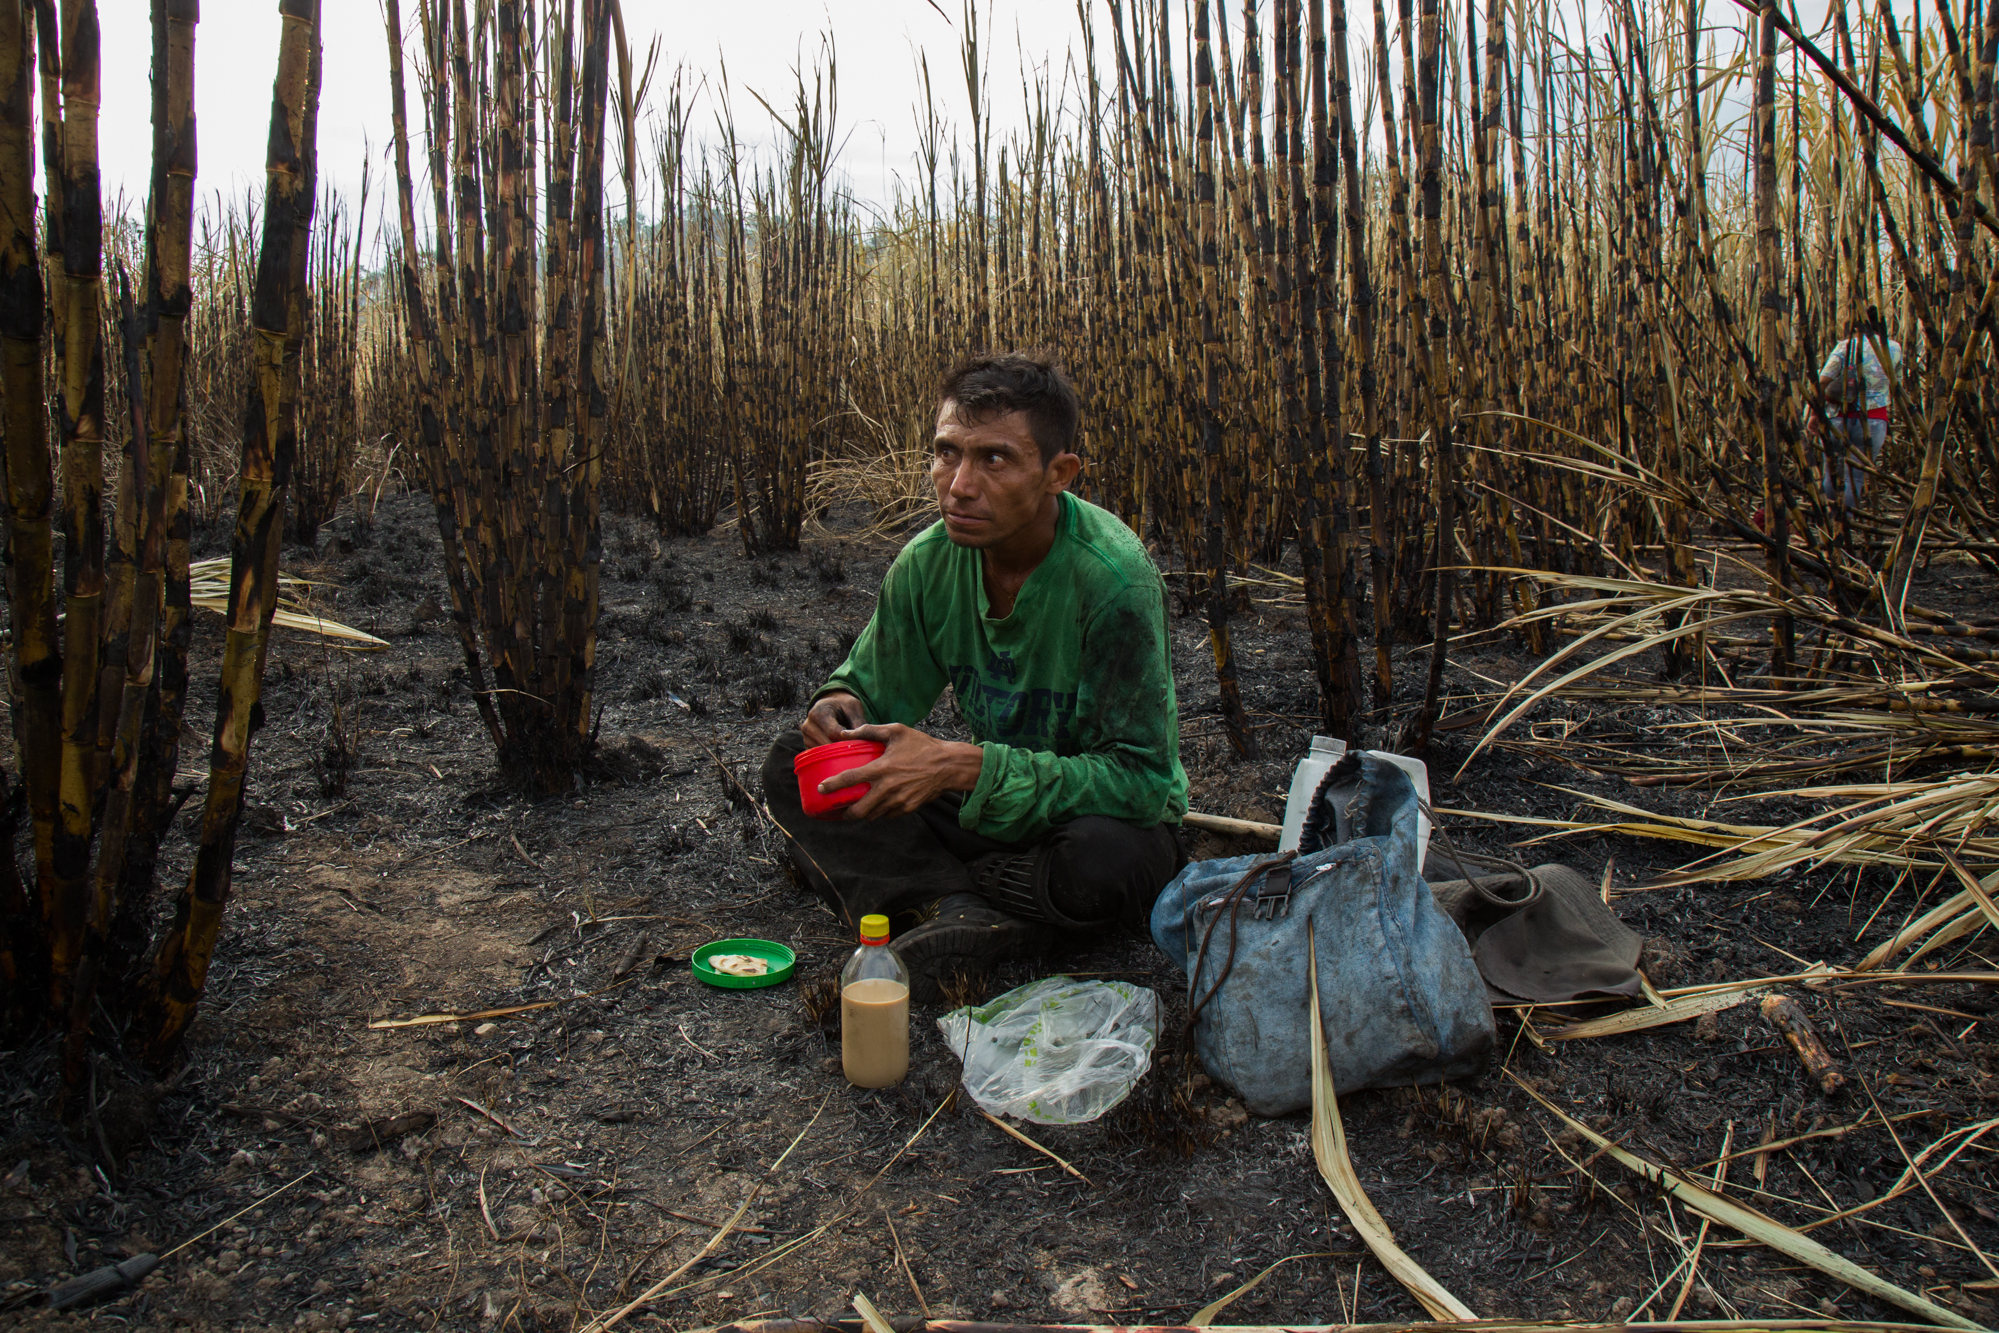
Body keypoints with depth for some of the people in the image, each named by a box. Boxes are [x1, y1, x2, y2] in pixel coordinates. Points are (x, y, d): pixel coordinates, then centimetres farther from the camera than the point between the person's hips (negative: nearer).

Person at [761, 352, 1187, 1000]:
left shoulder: (1115, 581, -28)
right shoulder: (928, 563, -11)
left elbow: (1140, 778, -29)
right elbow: (875, 691, 4)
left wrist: (964, 766, -36)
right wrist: (842, 705, -23)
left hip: (1100, 811, -5)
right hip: (987, 807, 5)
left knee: (1102, 858, -41)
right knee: (793, 765, -8)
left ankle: (933, 899, -14)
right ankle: (965, 910, -24)